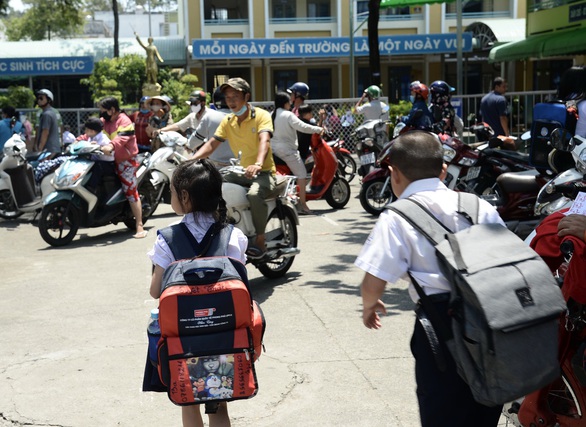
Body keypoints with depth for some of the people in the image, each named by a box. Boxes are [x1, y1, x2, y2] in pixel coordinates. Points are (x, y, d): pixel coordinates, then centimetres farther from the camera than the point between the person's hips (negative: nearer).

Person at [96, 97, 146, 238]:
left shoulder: (124, 121, -11)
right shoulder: (104, 122, 15)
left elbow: (122, 137, -28)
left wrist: (111, 146, -46)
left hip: (126, 160, -9)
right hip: (110, 160, 9)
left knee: (131, 192, -12)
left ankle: (139, 226, -13)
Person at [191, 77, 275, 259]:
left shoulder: (261, 115, -7)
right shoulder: (227, 121, 12)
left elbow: (264, 141, -25)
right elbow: (211, 144, 5)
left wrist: (257, 164, -46)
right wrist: (191, 160, -14)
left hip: (264, 172, -6)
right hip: (241, 172, 7)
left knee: (255, 194, -37)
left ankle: (260, 241, -20)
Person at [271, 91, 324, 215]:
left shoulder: (271, 115, 11)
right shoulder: (288, 115, -11)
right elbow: (302, 127, -19)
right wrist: (318, 129, -9)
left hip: (273, 149, 8)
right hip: (287, 149, -8)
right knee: (301, 174, -5)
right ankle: (302, 205, -11)